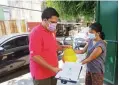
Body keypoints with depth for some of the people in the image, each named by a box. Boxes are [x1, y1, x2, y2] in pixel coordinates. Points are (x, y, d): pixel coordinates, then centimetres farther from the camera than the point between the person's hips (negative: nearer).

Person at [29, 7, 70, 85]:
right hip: (41, 74, -7)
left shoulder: (52, 31, 6)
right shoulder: (36, 32, -20)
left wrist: (63, 47, 3)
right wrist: (52, 68, -24)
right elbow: (35, 56, -23)